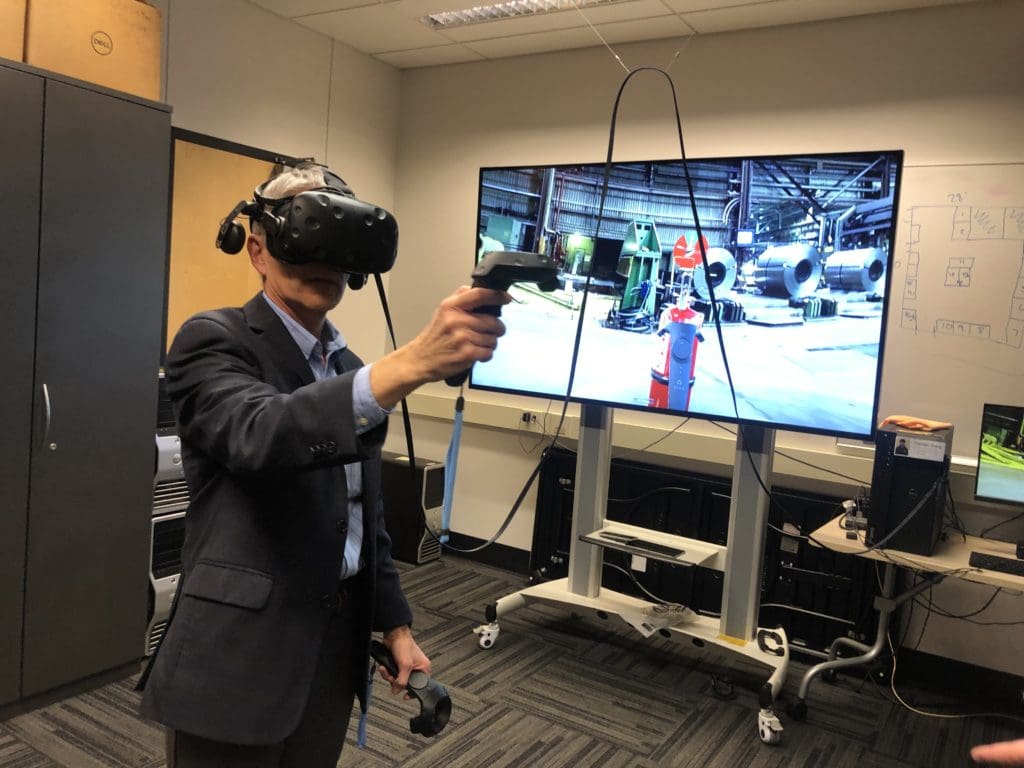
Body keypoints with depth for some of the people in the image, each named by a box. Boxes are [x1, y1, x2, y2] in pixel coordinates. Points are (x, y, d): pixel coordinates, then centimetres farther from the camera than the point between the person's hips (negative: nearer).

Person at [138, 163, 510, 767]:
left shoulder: (347, 367, 11)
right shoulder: (214, 340, -10)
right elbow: (261, 434, -33)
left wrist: (395, 625, 11)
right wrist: (410, 363, -45)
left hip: (339, 641, 6)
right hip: (242, 647, -6)